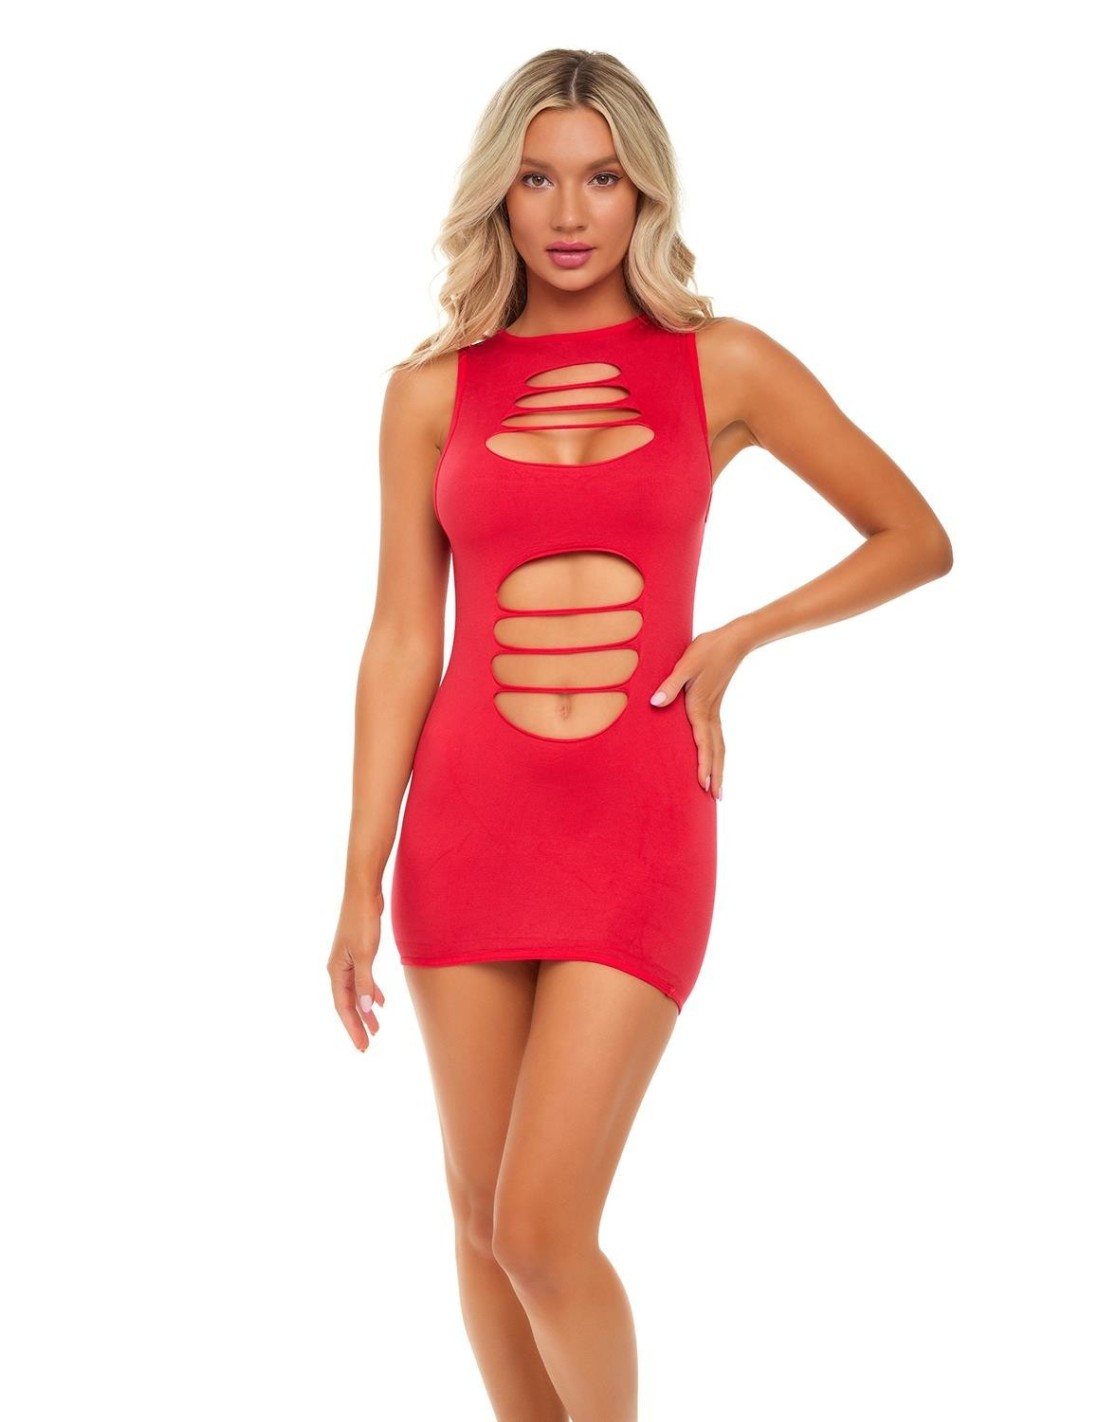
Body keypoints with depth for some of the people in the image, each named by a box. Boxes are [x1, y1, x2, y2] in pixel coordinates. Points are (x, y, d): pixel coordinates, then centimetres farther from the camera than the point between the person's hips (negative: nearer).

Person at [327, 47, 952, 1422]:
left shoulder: (725, 365, 1)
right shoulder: (432, 390, 4)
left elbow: (919, 538, 8)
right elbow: (401, 640, 3)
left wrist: (737, 638, -4)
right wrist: (361, 884, 0)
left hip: (636, 831, -2)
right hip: (469, 821, 2)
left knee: (541, 1230, -7)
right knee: (482, 1220, 9)